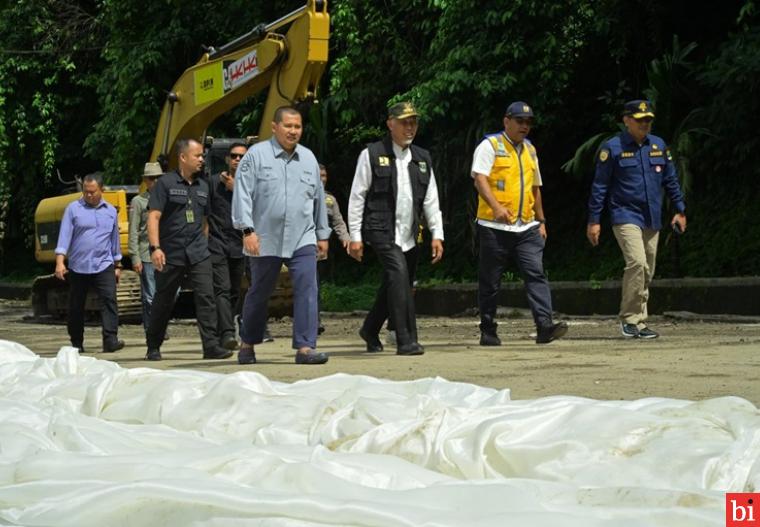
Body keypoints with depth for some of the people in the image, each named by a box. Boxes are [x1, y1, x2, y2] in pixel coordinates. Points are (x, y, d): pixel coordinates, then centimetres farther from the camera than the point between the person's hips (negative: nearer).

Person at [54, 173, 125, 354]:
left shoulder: (111, 211, 10)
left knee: (109, 300, -16)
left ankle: (110, 340, -22)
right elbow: (64, 236, -6)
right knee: (76, 307, 7)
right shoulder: (73, 209, 0)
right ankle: (76, 344, 20)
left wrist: (117, 265, 21)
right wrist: (60, 262, -16)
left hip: (104, 266, 1)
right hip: (77, 267, -1)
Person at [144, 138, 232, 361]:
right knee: (163, 301, 6)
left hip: (198, 253, 4)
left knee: (206, 297, -10)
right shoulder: (165, 183, -4)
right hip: (171, 254, -4)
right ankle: (153, 347, 20)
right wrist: (155, 247, -20)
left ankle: (211, 345, -13)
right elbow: (154, 217, -10)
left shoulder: (202, 186, 14)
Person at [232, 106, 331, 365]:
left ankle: (305, 347, -15)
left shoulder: (308, 158, 11)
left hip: (302, 239, 3)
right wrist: (247, 229, -15)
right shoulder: (256, 155, -2)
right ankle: (247, 344, 28)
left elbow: (318, 198, 19)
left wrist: (322, 234, 20)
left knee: (307, 289, -13)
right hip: (266, 239, -3)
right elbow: (242, 194, -7)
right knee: (259, 293, 9)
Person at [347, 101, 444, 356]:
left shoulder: (422, 158, 15)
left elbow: (431, 199, 15)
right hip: (382, 231, -6)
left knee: (393, 286, 12)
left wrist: (437, 234, 7)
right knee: (399, 275, -22)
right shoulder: (372, 155, -1)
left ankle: (370, 330, 35)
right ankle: (406, 341, -23)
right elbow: (357, 196, -1)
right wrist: (355, 236, -5)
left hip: (409, 236, 6)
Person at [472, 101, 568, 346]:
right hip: (495, 226, -5)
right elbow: (479, 179, -16)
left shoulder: (529, 149, 19)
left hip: (527, 227, 5)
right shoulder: (490, 146, -3)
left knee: (536, 274, -10)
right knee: (490, 281, 3)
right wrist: (496, 206, -30)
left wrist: (541, 221, 21)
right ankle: (488, 332, 12)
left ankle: (544, 326, -19)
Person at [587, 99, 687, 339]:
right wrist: (593, 220, -6)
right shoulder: (612, 148, -4)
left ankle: (639, 322, 15)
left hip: (652, 219, 6)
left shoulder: (659, 146, 11)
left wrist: (680, 210, 17)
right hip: (626, 217, -6)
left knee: (647, 272, 7)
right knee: (637, 263, -21)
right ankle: (630, 319, -13)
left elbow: (671, 180, 19)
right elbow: (599, 186, -3)